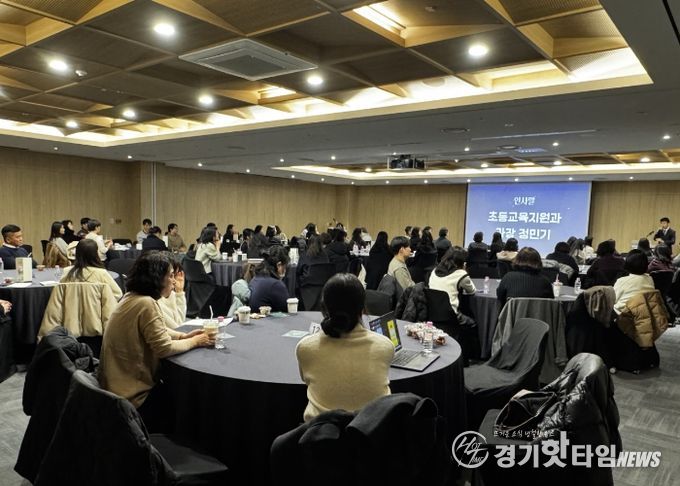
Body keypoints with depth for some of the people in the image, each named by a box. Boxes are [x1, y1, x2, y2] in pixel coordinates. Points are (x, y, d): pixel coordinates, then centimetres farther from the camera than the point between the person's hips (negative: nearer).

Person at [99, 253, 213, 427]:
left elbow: (157, 331, 15)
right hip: (131, 395, -9)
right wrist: (195, 342, -12)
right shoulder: (146, 304, -25)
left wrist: (184, 336, 1)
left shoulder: (133, 297, 5)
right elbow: (164, 348, -26)